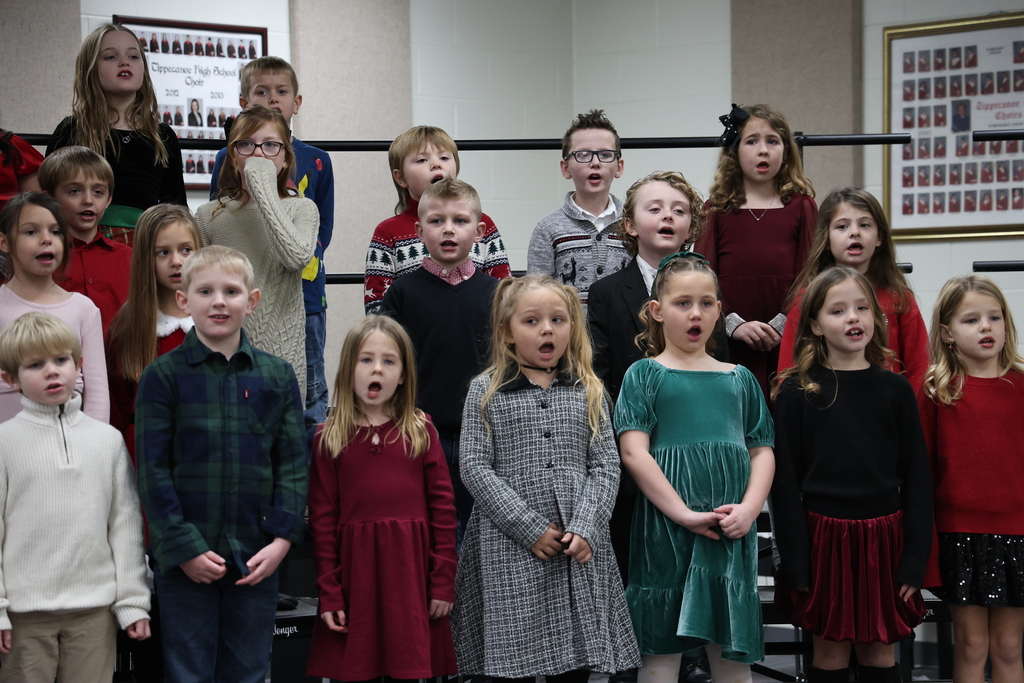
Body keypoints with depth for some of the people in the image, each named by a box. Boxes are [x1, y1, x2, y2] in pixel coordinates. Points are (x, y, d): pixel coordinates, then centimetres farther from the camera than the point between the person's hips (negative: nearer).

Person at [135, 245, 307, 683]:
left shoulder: (277, 376, 5)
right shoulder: (162, 376, -2)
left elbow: (293, 465, 4)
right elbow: (153, 470, -5)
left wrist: (282, 538, -7)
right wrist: (183, 546, -12)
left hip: (257, 556, 2)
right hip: (184, 560, -2)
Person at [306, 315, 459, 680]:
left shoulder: (421, 431, 3)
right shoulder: (329, 438, 3)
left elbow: (443, 509, 1)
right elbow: (322, 519, 2)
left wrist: (443, 583, -3)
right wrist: (329, 594, -1)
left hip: (412, 572, 0)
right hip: (355, 572, 0)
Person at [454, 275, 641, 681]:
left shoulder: (588, 391, 11)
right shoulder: (486, 391, 3)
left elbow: (605, 465, 5)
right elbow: (475, 468, -4)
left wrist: (585, 527, -10)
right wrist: (530, 528, -11)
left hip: (579, 551, 2)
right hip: (509, 548, -2)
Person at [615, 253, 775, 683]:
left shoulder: (739, 379, 14)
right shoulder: (644, 375, 3)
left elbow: (762, 452, 12)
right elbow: (633, 452, -7)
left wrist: (748, 509, -6)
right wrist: (684, 513, -14)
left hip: (731, 530, 3)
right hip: (665, 529, -3)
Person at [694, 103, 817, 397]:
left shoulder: (801, 207, 10)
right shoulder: (716, 210, 9)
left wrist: (781, 326, -9)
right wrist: (734, 325, -10)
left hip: (785, 343, 0)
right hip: (727, 343, 0)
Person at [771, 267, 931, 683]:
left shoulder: (894, 390, 3)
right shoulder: (797, 393, -2)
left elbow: (916, 476, 4)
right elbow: (785, 479, -3)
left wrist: (914, 558, -2)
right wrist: (795, 562, -7)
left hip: (884, 535, 2)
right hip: (825, 536, -2)